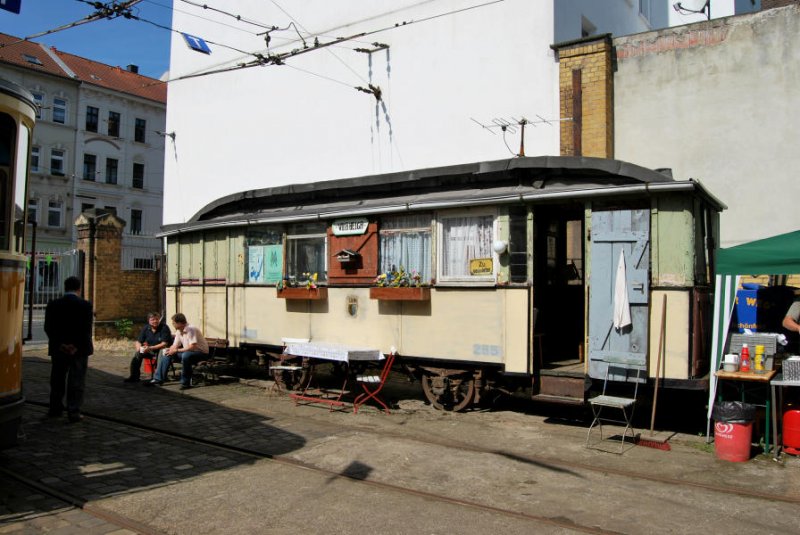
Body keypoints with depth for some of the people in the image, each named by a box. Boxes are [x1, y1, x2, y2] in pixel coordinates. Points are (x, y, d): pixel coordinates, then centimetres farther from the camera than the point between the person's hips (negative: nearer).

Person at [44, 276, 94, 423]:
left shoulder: (53, 305, 0)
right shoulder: (85, 305, -9)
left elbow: (48, 328, -3)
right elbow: (86, 329, -13)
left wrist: (60, 344, -5)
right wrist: (77, 346, -10)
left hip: (59, 349, 3)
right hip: (79, 349, -3)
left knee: (57, 380, 17)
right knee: (77, 381, 1)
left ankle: (55, 409, 25)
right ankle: (74, 412, -1)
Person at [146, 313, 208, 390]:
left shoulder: (191, 329, -23)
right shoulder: (179, 331, 4)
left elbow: (192, 347, -29)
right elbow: (175, 345, 8)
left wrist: (176, 350, -22)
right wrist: (169, 350, -15)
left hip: (201, 352, -9)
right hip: (187, 351, 9)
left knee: (185, 355, -38)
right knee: (167, 354, 3)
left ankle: (186, 383, -23)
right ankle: (159, 379, 3)